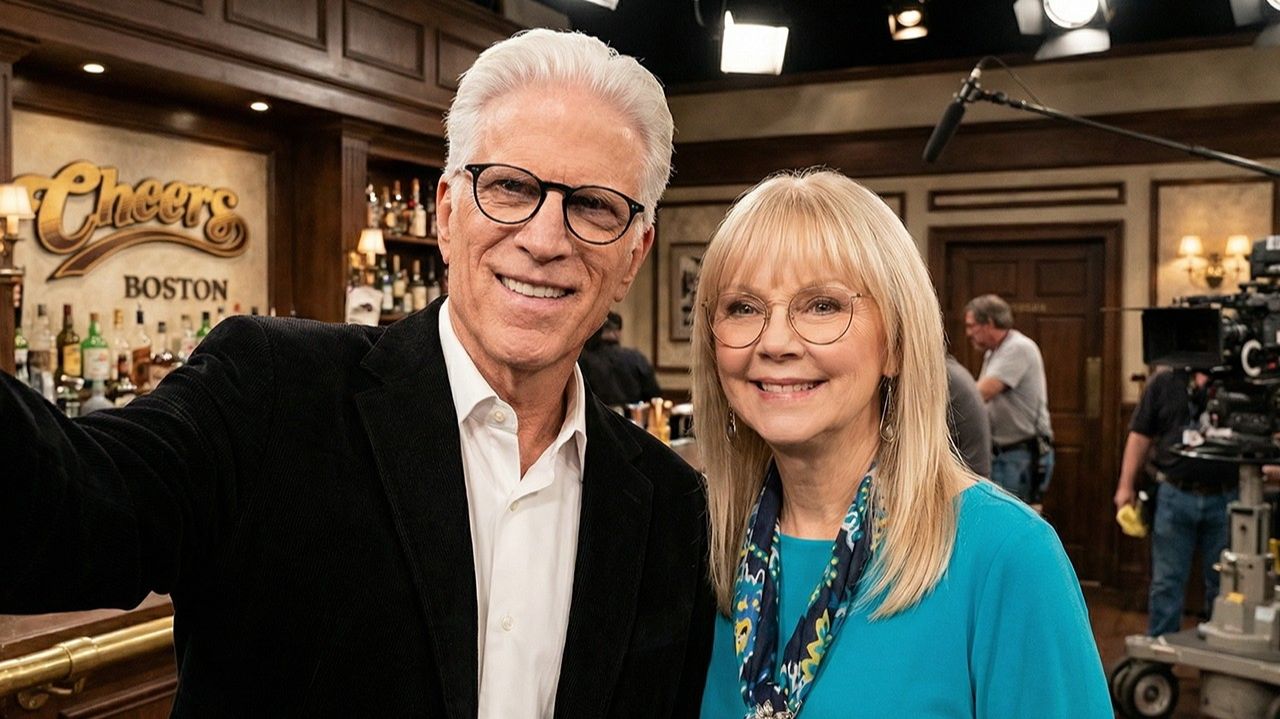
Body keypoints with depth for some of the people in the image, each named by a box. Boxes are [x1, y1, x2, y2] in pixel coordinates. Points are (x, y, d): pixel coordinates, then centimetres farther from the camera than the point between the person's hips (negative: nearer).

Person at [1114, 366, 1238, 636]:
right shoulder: (1164, 382, 2)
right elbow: (1140, 436, 4)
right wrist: (1126, 485, 1)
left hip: (1224, 499, 1)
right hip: (1176, 495, 0)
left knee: (1222, 584, 12)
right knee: (1167, 582, 7)